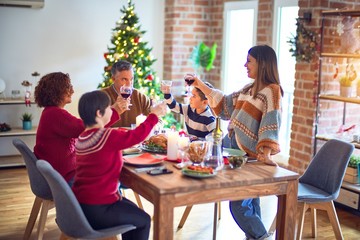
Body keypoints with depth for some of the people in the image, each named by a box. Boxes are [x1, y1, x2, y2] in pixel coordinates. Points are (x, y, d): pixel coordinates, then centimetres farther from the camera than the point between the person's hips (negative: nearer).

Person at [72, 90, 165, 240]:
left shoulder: (82, 138, 5)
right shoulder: (108, 137, -22)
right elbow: (137, 135, -19)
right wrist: (154, 115, -7)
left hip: (80, 202, 9)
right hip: (96, 209, -9)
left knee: (132, 209, 27)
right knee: (143, 220, 11)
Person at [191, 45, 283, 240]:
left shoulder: (271, 90, -10)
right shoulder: (249, 89, 14)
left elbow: (271, 122, -21)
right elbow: (225, 103, 23)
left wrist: (266, 154, -32)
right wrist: (200, 85, 19)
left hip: (252, 157, -8)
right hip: (237, 152, 8)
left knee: (239, 205, -8)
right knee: (249, 205, 14)